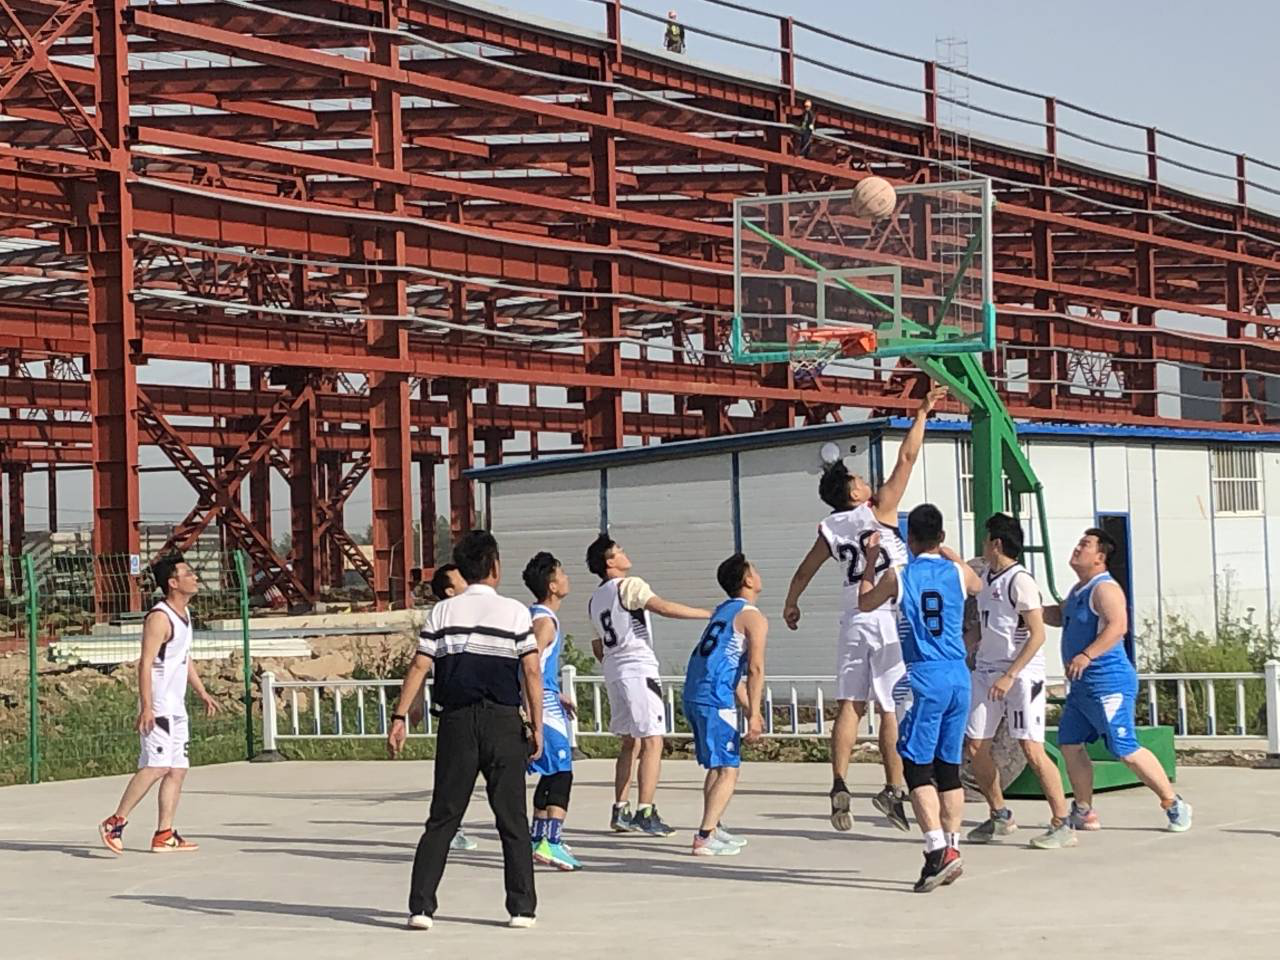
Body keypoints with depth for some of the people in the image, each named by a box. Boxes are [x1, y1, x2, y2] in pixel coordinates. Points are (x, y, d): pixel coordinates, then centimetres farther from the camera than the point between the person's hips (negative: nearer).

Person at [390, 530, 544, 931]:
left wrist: (399, 717, -2)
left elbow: (419, 666, -2)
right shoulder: (515, 612, 0)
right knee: (512, 820, 6)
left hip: (457, 721, 2)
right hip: (504, 722, -2)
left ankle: (421, 906, -1)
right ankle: (521, 907, 5)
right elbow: (532, 673, -4)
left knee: (442, 818, 6)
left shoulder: (442, 611, 5)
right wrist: (536, 726, -1)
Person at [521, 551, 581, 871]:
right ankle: (551, 843, -16)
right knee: (561, 775, -10)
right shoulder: (546, 621, -14)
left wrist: (557, 696, 30)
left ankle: (539, 840, 23)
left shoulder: (533, 615, 16)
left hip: (544, 703, 10)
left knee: (551, 774, 17)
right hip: (544, 709, -10)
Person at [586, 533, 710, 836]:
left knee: (630, 742, 16)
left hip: (614, 673, 8)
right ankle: (645, 813, -15)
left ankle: (620, 811, 14)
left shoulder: (594, 600, 16)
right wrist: (709, 614, -23)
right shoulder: (629, 586, -8)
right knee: (652, 741, -8)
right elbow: (663, 607, -23)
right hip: (638, 670, -8)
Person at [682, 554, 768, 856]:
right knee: (728, 771, -7)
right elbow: (755, 669, -14)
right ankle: (704, 838, -16)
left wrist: (750, 709, 30)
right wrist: (753, 715, -17)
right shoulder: (754, 617, -5)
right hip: (715, 700, -9)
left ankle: (712, 829, 29)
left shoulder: (722, 611, 22)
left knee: (716, 766, 22)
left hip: (693, 695, 9)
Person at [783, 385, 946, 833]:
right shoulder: (879, 510, -4)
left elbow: (806, 569, 23)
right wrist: (922, 413, 5)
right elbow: (906, 458, -3)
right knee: (892, 709, -3)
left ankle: (840, 785, -4)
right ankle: (894, 789, -5)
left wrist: (791, 603, 39)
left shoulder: (829, 528, 9)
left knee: (850, 705, 5)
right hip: (888, 619, -5)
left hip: (854, 621, 5)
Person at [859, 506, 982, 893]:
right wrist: (948, 554, 38)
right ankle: (951, 848, 14)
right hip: (959, 675, 4)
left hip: (923, 677, -4)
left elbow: (865, 603, 17)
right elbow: (978, 586, 30)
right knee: (949, 767, 12)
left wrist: (870, 561, 27)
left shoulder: (897, 577, -4)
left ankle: (937, 849, -16)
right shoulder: (958, 573, 4)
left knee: (917, 767, -3)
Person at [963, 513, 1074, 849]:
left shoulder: (1020, 581, -15)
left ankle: (1063, 825, -4)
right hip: (986, 671, 9)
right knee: (974, 746, 5)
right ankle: (999, 817, 21)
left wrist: (1010, 676, -21)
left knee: (1031, 749, -12)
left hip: (1022, 674, -9)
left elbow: (1037, 635, -18)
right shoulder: (986, 577, 12)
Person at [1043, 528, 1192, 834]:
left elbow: (1118, 625, -29)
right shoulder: (1079, 590, 17)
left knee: (1126, 750, -9)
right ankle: (1084, 812, 16)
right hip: (1082, 685, 10)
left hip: (1108, 683, -10)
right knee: (1070, 744, 8)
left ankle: (1174, 805, 2)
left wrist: (1087, 655, -36)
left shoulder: (1105, 588, -14)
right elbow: (1060, 616, 36)